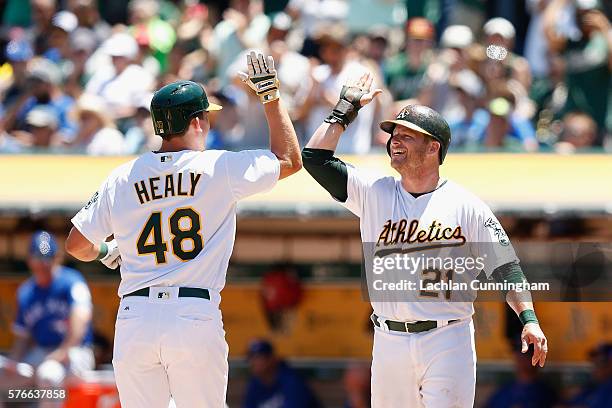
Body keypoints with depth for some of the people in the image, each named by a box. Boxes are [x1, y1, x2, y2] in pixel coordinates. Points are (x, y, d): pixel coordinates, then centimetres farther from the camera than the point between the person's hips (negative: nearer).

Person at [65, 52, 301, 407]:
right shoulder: (220, 168, -2)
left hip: (135, 322, 3)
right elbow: (290, 160, 12)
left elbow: (77, 245, 13)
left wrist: (106, 252, 36)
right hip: (196, 319, -3)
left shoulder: (121, 179, 6)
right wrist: (271, 95, 17)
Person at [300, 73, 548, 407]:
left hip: (448, 339, -3)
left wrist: (529, 319, -13)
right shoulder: (374, 193, 10)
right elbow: (315, 158, 6)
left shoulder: (466, 206, 1)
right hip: (389, 340, 3)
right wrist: (347, 107, 8)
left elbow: (505, 266, 0)